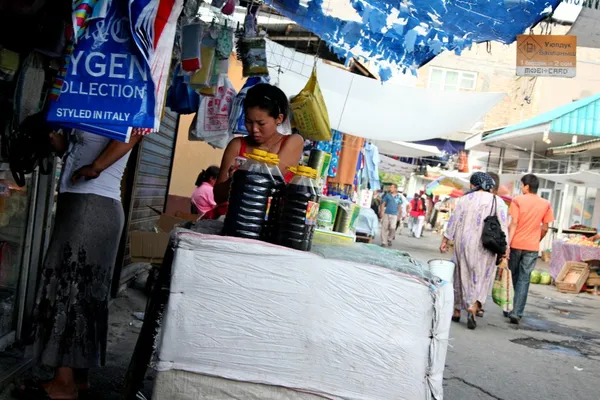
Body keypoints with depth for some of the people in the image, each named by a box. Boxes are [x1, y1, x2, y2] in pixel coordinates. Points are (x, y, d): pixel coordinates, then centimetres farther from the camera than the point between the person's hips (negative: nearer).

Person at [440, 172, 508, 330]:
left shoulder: (464, 199, 1)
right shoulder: (498, 201, 1)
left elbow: (453, 221, 2)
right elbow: (503, 227, -4)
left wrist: (445, 240, 8)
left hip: (464, 244, 1)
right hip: (486, 246, -1)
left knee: (461, 275, 14)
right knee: (480, 279, 6)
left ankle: (457, 312, 21)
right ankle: (472, 311, -14)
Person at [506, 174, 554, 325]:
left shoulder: (518, 200, -5)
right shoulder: (545, 204, 3)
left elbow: (514, 224, -11)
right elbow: (544, 229, 4)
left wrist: (507, 244, -12)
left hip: (516, 244, -1)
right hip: (532, 247, 1)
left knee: (516, 276, 16)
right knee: (524, 279, 1)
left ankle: (517, 310, 28)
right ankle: (517, 312, -7)